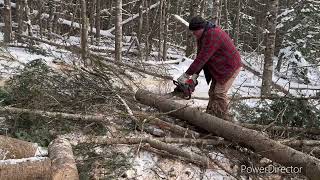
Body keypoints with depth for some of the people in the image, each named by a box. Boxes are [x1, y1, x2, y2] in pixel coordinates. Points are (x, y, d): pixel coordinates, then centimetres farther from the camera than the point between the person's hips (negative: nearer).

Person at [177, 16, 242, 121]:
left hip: (230, 67, -10)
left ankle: (225, 121, -3)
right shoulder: (202, 36, 3)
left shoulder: (212, 35, -28)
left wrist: (186, 75, -29)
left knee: (219, 93, -11)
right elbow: (200, 56, 0)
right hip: (219, 68, 10)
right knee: (212, 92, 8)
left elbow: (202, 58, -31)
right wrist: (195, 75, -10)